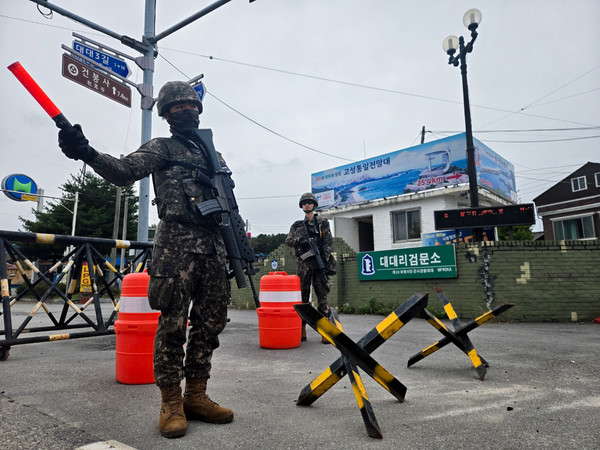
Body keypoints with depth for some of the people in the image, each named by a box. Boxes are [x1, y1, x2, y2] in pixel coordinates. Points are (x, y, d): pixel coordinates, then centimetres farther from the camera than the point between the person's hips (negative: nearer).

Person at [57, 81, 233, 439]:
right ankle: (171, 401, 6)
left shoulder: (215, 156, 24)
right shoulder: (162, 148, 9)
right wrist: (86, 153, -26)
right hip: (177, 241, -5)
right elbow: (124, 171, -8)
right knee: (173, 322, -6)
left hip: (214, 246, 6)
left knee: (210, 323, 5)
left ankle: (196, 395, 16)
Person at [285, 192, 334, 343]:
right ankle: (302, 328, 10)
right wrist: (299, 240, -11)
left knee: (322, 295, -6)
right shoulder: (297, 225, 17)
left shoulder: (323, 223, 11)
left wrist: (325, 259, -11)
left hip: (319, 262, -2)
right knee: (303, 295, 4)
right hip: (303, 262, 2)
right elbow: (288, 240, 10)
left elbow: (328, 242, 3)